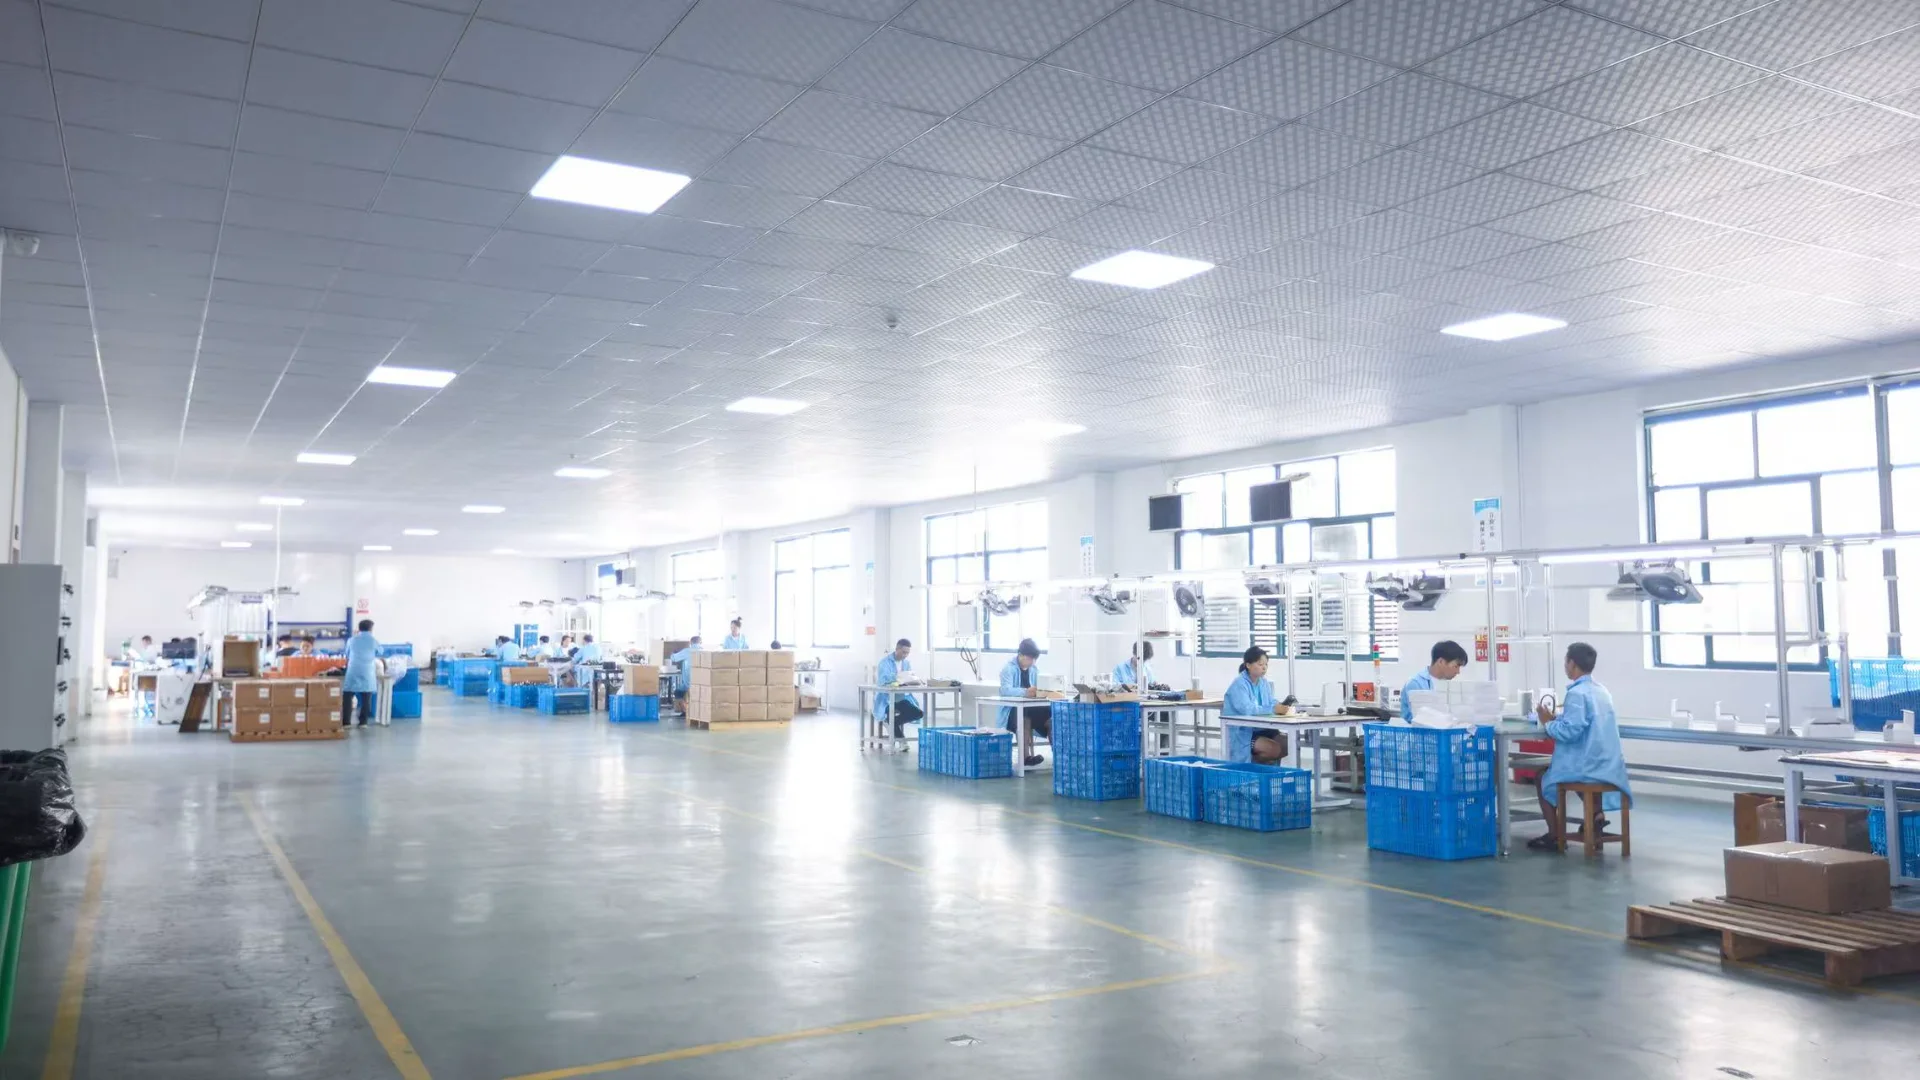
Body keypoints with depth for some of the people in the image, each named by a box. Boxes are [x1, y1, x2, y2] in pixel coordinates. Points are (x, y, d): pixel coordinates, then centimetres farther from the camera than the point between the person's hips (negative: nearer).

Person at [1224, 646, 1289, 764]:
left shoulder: (1264, 682, 10)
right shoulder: (1239, 684, -16)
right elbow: (1246, 709, -30)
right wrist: (1273, 709, -34)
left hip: (1260, 729, 8)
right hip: (1242, 733, -8)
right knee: (1275, 749, -25)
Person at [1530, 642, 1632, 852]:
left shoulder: (1577, 693, -18)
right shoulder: (1601, 690, 9)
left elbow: (1571, 732, -25)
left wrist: (1549, 722, -9)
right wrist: (1559, 717, 12)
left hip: (1587, 767, -8)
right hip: (1608, 765, 8)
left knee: (1544, 778, 15)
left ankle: (1554, 836, 16)